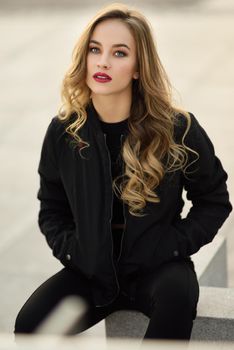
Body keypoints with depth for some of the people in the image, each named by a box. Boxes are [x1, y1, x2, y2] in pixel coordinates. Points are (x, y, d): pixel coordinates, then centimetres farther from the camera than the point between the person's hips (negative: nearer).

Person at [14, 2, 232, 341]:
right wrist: (71, 250, -5)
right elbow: (52, 209, 12)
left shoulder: (178, 128, -10)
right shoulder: (63, 131, -3)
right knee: (29, 325, -25)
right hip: (91, 269, 2)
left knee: (177, 294, -37)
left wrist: (174, 246, -9)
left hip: (157, 267, -2)